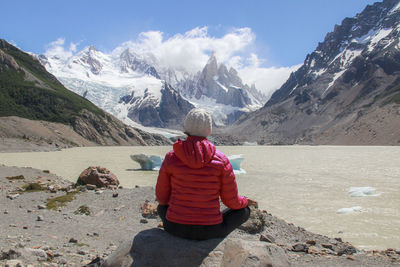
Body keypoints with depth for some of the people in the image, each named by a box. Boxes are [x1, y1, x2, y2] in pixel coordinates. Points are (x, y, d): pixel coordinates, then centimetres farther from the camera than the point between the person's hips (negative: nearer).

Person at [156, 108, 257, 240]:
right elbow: (232, 202, -3)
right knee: (244, 211, 23)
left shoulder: (171, 157, -8)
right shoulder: (221, 160, -11)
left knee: (161, 207, 36)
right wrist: (245, 201, 21)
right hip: (209, 231, -2)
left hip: (176, 228, 2)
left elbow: (161, 197, 3)